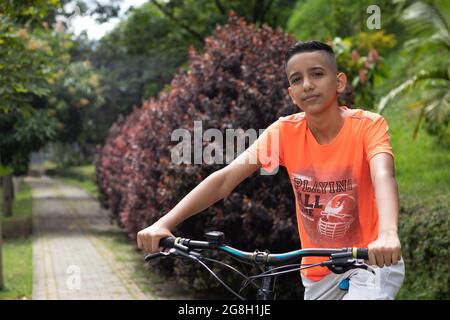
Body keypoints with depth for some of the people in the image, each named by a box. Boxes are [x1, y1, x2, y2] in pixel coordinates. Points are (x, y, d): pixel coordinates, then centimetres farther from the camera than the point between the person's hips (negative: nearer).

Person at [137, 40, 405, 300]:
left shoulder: (368, 125, -16)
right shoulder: (285, 132, -10)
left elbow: (383, 176, -35)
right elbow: (225, 178, -18)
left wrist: (388, 235, -56)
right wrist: (164, 223, -30)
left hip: (372, 261, -4)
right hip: (319, 271, 4)